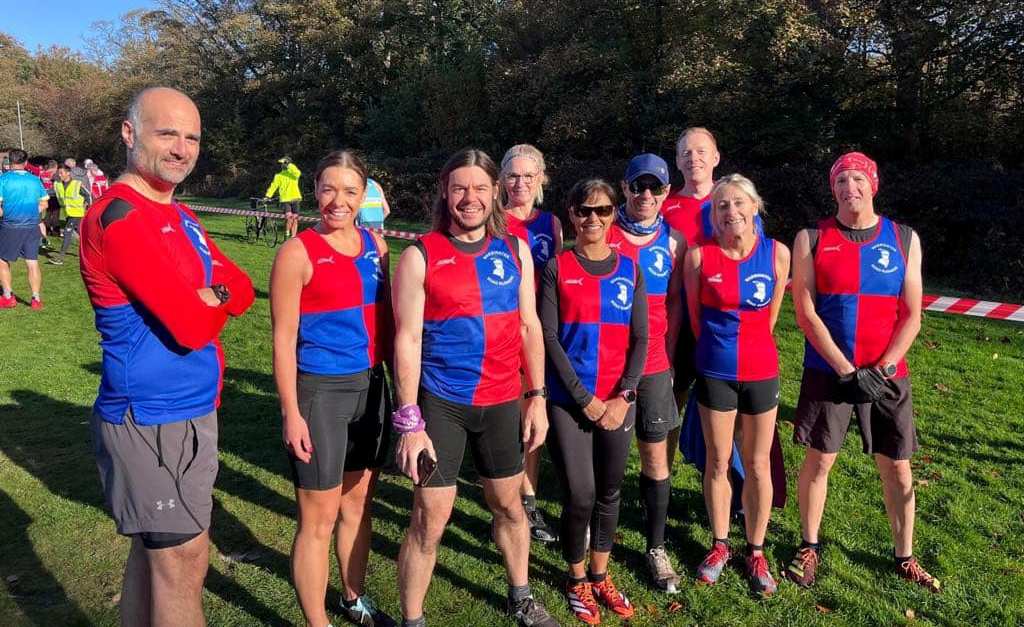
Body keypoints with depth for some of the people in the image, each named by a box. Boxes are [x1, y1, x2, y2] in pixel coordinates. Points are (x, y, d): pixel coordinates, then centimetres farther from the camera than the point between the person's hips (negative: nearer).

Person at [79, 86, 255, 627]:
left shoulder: (181, 217, 12)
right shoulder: (118, 215, -18)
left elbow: (242, 293, 7)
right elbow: (194, 327, -23)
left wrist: (206, 294, -14)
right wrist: (215, 301, -2)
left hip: (190, 411, 9)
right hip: (153, 423, -9)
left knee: (155, 547, 19)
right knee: (183, 558, 2)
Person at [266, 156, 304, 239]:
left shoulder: (293, 173, 8)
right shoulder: (278, 176, 12)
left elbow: (298, 173, -16)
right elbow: (273, 186, 6)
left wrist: (289, 165, -13)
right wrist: (267, 196, -4)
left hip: (295, 199, 1)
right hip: (285, 199, -1)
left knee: (295, 219, 3)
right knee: (289, 217, -19)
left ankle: (293, 237, 14)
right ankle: (287, 233, 1)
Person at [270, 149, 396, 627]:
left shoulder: (374, 244, 5)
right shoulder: (298, 253, -12)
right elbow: (284, 339, -11)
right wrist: (291, 412, -13)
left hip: (370, 387, 6)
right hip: (320, 392, -6)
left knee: (358, 503, 19)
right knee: (319, 519, 4)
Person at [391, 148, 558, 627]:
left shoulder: (515, 250, 3)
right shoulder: (420, 256, -8)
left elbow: (529, 326, 8)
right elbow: (407, 340, -10)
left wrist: (537, 397, 4)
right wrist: (409, 422, -13)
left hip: (502, 401, 4)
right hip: (441, 403, -4)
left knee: (509, 504, 19)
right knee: (430, 519, 2)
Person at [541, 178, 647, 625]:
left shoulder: (629, 270, 6)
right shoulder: (557, 268, -1)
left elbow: (639, 338, 4)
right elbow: (549, 337, -6)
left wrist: (624, 396, -8)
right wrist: (583, 398, -11)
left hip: (618, 401, 3)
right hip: (569, 400, -2)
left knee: (609, 492, 12)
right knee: (579, 495, -3)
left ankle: (600, 576, 31)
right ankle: (577, 580, 21)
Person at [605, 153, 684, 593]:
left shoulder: (673, 241, 4)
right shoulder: (602, 233, -4)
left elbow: (675, 302, 10)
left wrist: (666, 355, 4)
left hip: (652, 366, 2)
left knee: (656, 458, 8)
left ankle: (656, 548, 22)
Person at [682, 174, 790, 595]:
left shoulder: (777, 253, -5)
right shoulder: (699, 255, -9)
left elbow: (771, 313, 8)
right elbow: (694, 313, 3)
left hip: (761, 371, 1)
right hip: (715, 371, -1)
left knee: (758, 465, 10)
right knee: (718, 463, 11)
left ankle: (756, 552, 27)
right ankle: (719, 545, 30)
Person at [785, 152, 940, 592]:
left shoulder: (905, 239, 3)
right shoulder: (811, 239, -2)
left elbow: (911, 317, 1)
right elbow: (805, 313, -7)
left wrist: (881, 371, -10)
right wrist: (847, 370, -12)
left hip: (887, 376, 2)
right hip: (828, 371, -1)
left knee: (897, 468, 9)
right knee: (819, 459, 5)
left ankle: (904, 556, 26)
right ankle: (809, 546, 22)